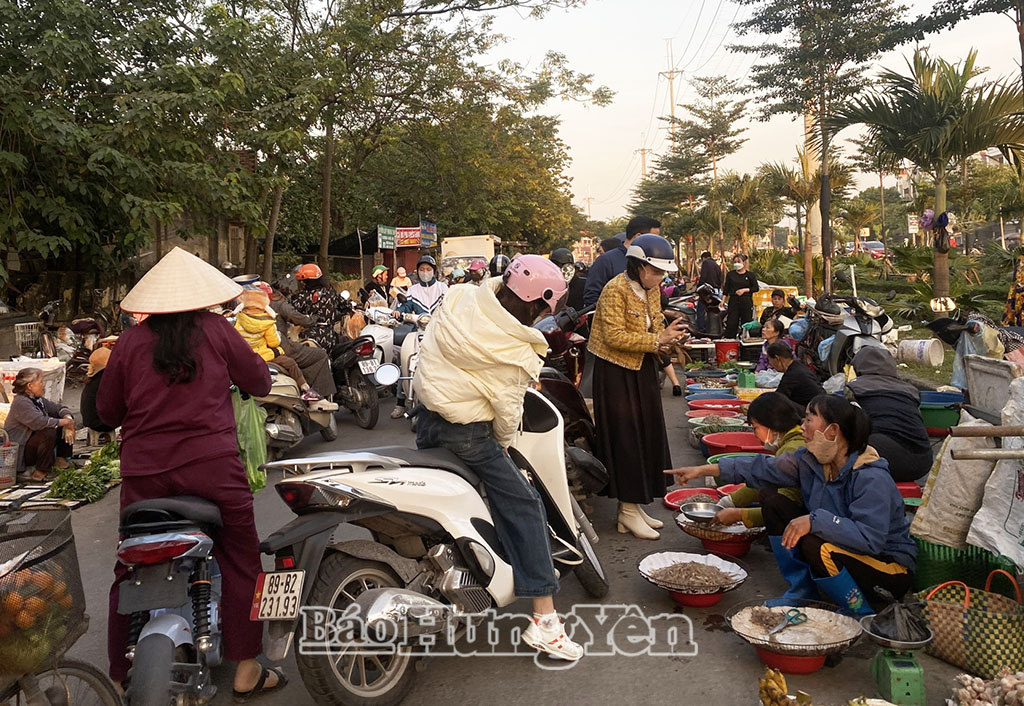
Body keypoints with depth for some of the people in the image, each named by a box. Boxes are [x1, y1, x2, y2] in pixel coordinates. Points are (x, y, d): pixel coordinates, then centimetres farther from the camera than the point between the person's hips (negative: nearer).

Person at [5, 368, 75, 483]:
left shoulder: (38, 400, 7)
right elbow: (39, 422, -37)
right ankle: (40, 473, -20)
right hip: (20, 454, -9)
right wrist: (67, 422, -28)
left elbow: (60, 407, 11)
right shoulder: (21, 403, -22)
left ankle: (61, 460, 3)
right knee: (49, 432, -33)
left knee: (64, 429, 3)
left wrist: (68, 419, -13)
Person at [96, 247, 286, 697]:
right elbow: (260, 383, 6)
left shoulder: (129, 342, 3)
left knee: (131, 568, 16)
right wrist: (243, 366, 26)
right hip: (210, 464, -2)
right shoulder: (215, 330, -2)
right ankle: (246, 670, 14)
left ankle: (120, 676, 26)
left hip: (143, 470, 3)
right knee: (241, 559, 10)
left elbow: (107, 412, 10)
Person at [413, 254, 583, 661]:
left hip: (426, 413, 8)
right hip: (466, 433, -7)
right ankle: (543, 619, -2)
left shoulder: (460, 300, -2)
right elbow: (507, 409, -11)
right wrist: (503, 445, 9)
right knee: (524, 506, -1)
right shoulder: (517, 353, -19)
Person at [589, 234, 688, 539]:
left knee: (647, 436, 10)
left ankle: (635, 505, 21)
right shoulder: (615, 290, -18)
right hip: (616, 372, -9)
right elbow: (614, 337, -24)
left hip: (642, 370, 9)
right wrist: (657, 340, -27)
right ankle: (628, 511, 7)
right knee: (625, 439, -3)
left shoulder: (652, 290, 8)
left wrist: (669, 336, -7)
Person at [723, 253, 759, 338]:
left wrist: (744, 290, -10)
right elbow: (726, 289, 6)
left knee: (746, 323, 1)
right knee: (731, 323, -5)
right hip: (733, 301, 0)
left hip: (747, 301, 0)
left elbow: (756, 288, 3)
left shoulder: (750, 275, 6)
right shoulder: (730, 274, 9)